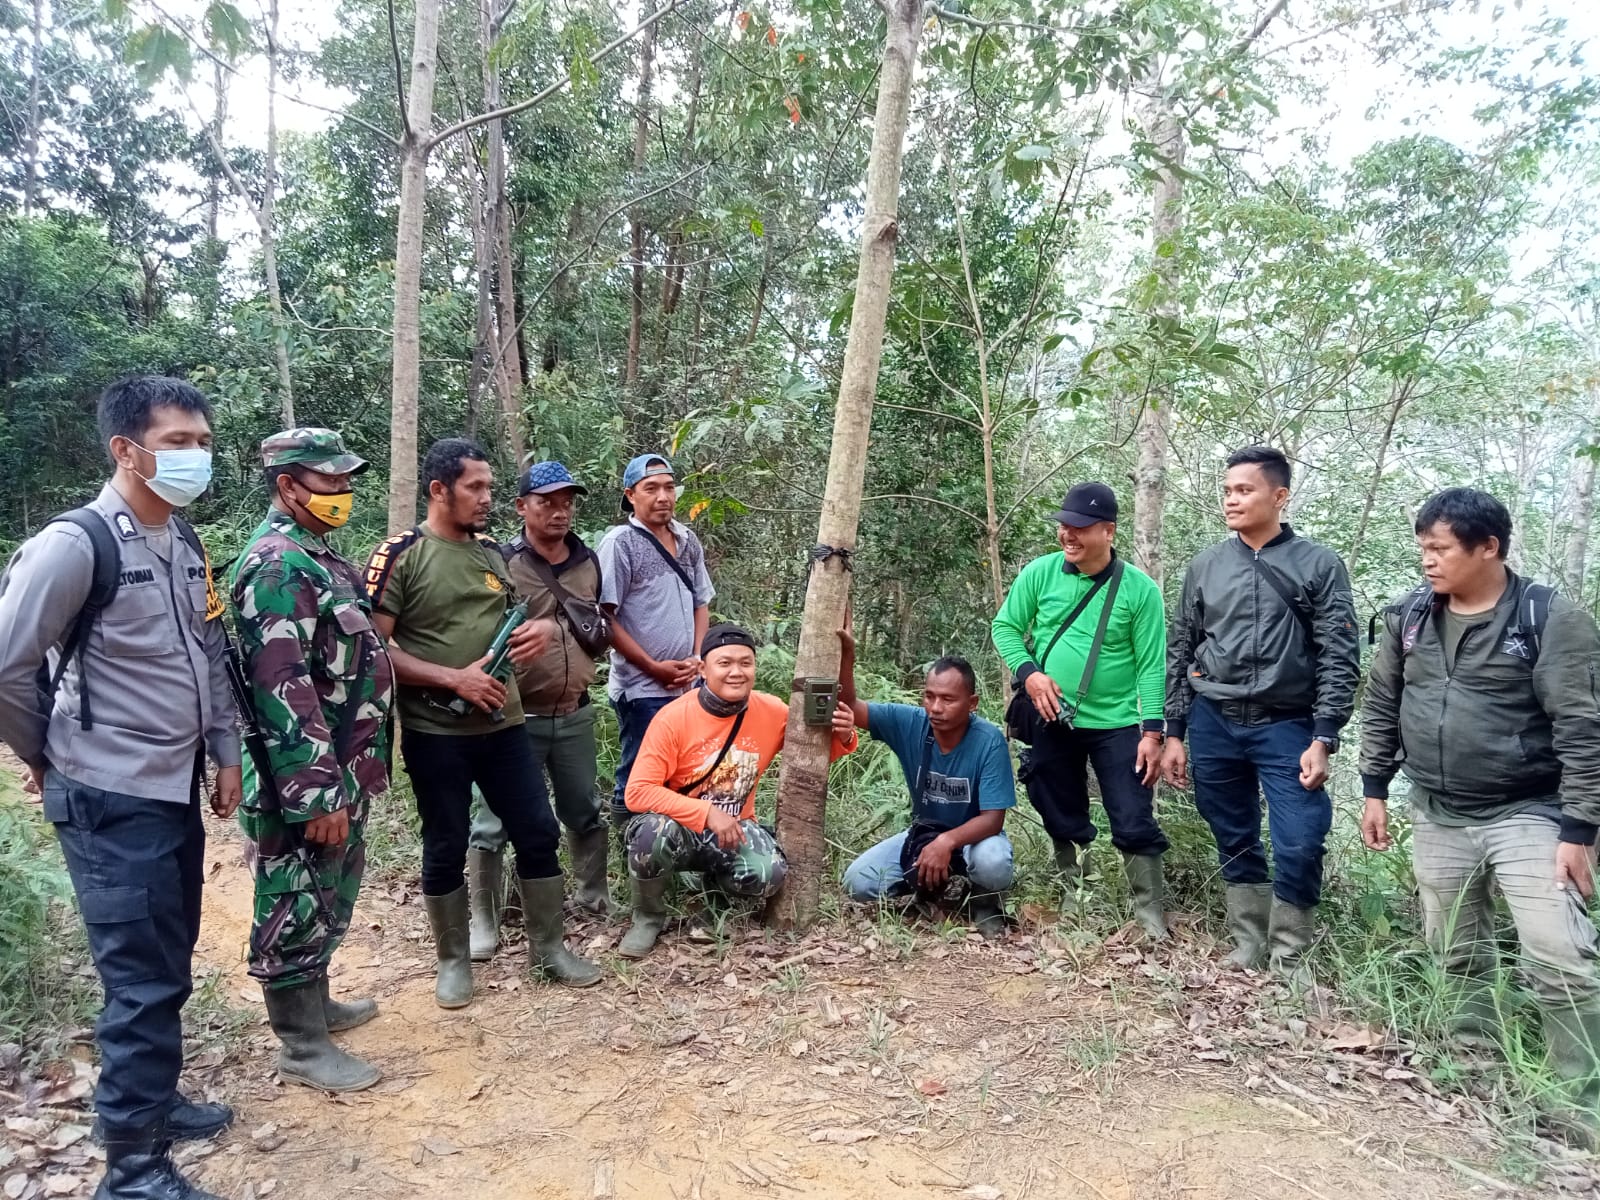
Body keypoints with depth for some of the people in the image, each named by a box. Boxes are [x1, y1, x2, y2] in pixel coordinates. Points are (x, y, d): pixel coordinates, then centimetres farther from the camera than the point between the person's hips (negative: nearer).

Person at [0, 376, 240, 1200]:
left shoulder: (185, 545, 7)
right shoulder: (76, 544, -17)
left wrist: (226, 753, 14)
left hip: (177, 790, 7)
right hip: (111, 802, -7)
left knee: (168, 967, 18)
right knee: (142, 980, 0)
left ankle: (151, 1099, 37)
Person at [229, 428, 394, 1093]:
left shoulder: (316, 556, 12)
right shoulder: (279, 566, -20)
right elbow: (283, 691, -26)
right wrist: (317, 795, -25)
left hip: (341, 771, 10)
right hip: (304, 782, -10)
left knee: (331, 897, 22)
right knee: (296, 908, 5)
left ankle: (314, 1003, 40)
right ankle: (302, 1047, 19)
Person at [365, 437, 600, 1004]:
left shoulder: (493, 552, 9)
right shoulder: (400, 555, -9)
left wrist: (542, 627, -2)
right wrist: (454, 678, -19)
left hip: (503, 723, 5)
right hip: (435, 732, -5)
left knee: (538, 832, 8)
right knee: (445, 849, 9)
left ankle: (548, 947, 25)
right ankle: (453, 959, 27)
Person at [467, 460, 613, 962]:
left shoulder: (588, 562, 7)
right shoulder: (501, 563, -11)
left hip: (575, 715, 5)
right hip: (515, 718, -5)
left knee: (585, 812, 19)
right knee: (493, 822, 3)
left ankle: (592, 895, 38)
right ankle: (484, 922, 17)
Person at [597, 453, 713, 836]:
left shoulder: (688, 541, 8)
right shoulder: (619, 543, -11)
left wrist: (697, 658, 0)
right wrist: (654, 668, -12)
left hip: (687, 686, 6)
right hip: (642, 689, -6)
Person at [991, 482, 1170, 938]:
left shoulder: (1140, 589, -10)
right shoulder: (1040, 572, -5)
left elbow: (1151, 666, -9)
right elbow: (1005, 627, 2)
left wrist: (1153, 731, -14)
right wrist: (1028, 672, -14)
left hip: (1116, 726, -2)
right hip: (1051, 722, 2)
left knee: (1135, 824, -2)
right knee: (1063, 822, 15)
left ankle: (1152, 920, 13)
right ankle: (1073, 904, 33)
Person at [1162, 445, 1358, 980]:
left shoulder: (1318, 565, -1)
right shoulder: (1206, 565, 7)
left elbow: (1339, 658, -3)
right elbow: (1179, 652, 10)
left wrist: (1324, 739, -11)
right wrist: (1173, 733, 7)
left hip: (1288, 727, -2)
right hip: (1213, 724, 3)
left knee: (1299, 846, -7)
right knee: (1235, 842, 11)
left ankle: (1289, 958, 13)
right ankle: (1247, 946, 27)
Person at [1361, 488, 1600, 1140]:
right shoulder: (1408, 617, 1)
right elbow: (1381, 707, 9)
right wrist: (1375, 791, 8)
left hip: (1528, 815, -4)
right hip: (1438, 818, 5)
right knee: (1458, 953, 15)